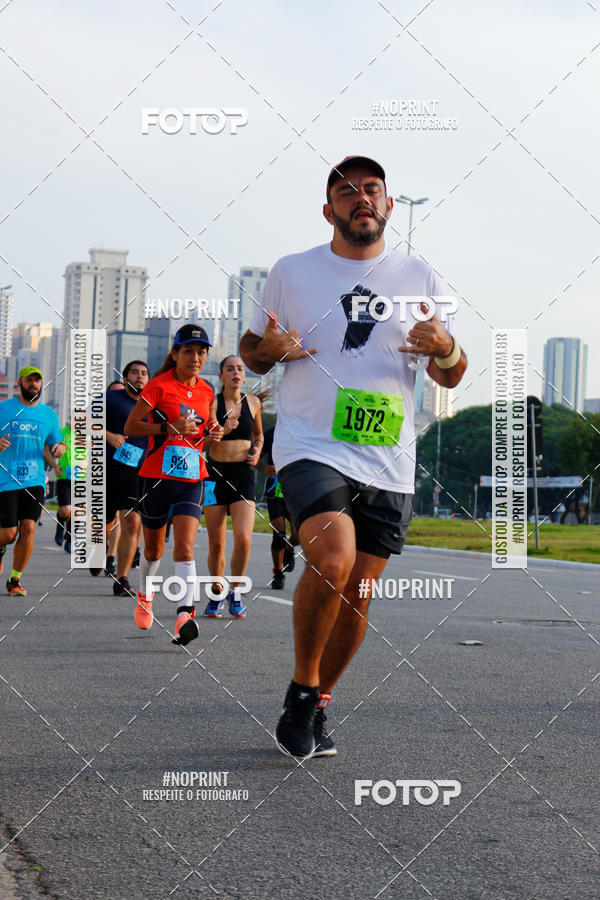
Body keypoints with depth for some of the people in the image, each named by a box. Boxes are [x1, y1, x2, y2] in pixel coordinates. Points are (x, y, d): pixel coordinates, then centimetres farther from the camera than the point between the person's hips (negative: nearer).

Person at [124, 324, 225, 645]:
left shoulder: (206, 391, 9)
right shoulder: (159, 385, -7)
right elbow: (130, 427, -10)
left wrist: (211, 435, -1)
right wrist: (171, 428, -20)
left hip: (192, 478, 2)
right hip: (157, 476, -2)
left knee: (185, 547, -15)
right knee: (154, 547, 14)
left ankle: (185, 613, -25)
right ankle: (144, 594, 42)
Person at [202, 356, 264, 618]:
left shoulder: (253, 402, 6)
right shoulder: (212, 402, -2)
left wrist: (257, 450, 5)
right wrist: (223, 431, -28)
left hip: (244, 474, 1)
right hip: (215, 472, -1)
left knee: (243, 538, -14)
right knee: (216, 543, 3)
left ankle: (234, 590, 7)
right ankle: (217, 595, 22)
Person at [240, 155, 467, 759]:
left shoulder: (419, 277, 10)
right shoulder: (291, 273, 6)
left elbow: (451, 378, 13)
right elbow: (250, 349, 16)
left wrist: (444, 349, -10)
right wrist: (270, 349, -7)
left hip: (388, 467, 3)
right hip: (310, 450, -3)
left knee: (356, 598, 4)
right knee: (332, 561, -26)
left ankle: (313, 709, 25)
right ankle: (302, 691, -5)